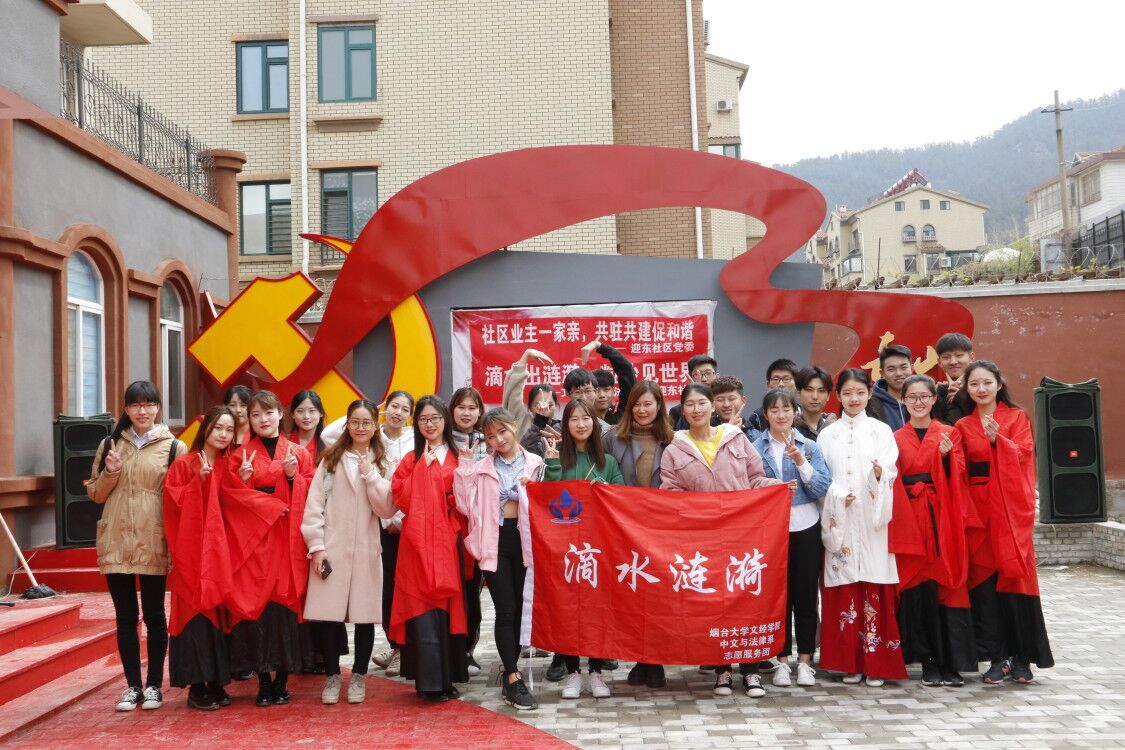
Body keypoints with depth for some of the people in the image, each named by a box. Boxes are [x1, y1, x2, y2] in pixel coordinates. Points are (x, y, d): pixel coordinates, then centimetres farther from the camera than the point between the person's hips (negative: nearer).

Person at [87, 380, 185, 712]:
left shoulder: (173, 447, 0)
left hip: (154, 543, -3)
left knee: (154, 615, 5)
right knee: (125, 617, 8)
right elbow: (95, 494, 13)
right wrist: (110, 473, -6)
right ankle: (132, 685, 18)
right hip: (116, 542, 3)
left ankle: (154, 685, 16)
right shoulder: (109, 445, 9)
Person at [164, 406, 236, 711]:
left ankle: (216, 682, 13)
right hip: (192, 549, -4)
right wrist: (198, 481, -17)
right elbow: (172, 500, -8)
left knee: (219, 611, 4)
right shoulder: (184, 464, 0)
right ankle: (196, 686, 4)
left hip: (219, 549, 4)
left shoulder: (228, 466, 12)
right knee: (194, 611, -4)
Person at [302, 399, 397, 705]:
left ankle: (358, 675, 20)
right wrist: (316, 546, -6)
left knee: (365, 615, 3)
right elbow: (314, 504, 1)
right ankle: (332, 676, 17)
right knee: (329, 613, 0)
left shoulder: (381, 463, 8)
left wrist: (370, 475, -11)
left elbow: (387, 510, -2)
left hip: (366, 548, 1)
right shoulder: (331, 459, 7)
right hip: (331, 548, -1)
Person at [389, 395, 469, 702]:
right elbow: (401, 498, -6)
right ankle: (430, 681, -1)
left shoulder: (457, 457, 11)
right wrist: (424, 465, -9)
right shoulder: (411, 459, 7)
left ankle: (448, 677, 15)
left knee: (447, 605, 4)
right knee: (423, 610, -7)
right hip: (418, 542, -2)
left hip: (447, 541, 2)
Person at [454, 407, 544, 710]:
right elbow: (467, 505, -2)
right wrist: (464, 469, -7)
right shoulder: (481, 468, 7)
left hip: (523, 539, 1)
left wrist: (533, 487, -12)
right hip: (495, 540, -1)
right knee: (506, 609, -7)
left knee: (518, 609, 8)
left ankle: (509, 674, 22)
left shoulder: (535, 464, 5)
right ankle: (514, 680, -5)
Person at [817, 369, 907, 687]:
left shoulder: (881, 431, 9)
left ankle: (876, 662, 5)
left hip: (872, 523, -1)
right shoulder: (827, 435, 11)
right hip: (839, 522, 1)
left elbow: (890, 472, -1)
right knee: (844, 592, 0)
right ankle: (850, 662, 8)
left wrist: (880, 473, -22)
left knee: (875, 590, -3)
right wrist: (838, 497, -12)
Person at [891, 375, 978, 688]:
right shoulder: (895, 438, 10)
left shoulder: (949, 433, 9)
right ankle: (928, 661, 7)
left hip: (942, 516, 0)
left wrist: (947, 456, -17)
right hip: (909, 517, 0)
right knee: (917, 586, -1)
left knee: (948, 584, -3)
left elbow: (958, 475, 0)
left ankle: (952, 662, 2)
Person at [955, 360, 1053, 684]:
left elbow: (1024, 455, -7)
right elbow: (960, 471, 7)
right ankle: (998, 657, 7)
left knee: (1014, 576, -3)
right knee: (984, 580, 0)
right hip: (977, 507, 2)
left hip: (1011, 506, -2)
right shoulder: (963, 426, 11)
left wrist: (998, 439, -22)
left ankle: (1021, 657, 7)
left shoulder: (1017, 417, 6)